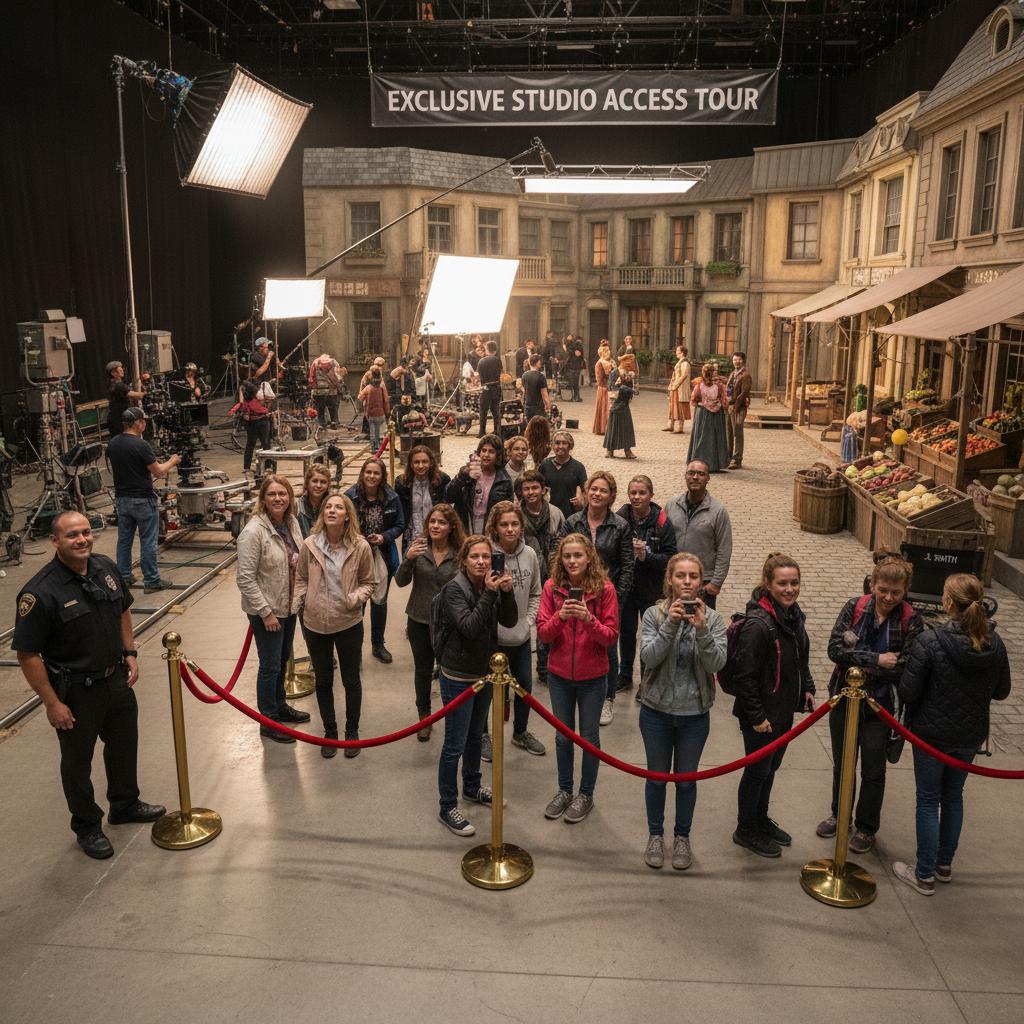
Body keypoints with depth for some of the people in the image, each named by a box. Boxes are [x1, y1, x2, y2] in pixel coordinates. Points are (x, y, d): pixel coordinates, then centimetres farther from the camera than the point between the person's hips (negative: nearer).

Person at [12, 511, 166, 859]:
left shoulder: (105, 567, -6)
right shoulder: (41, 592, -26)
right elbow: (27, 655, -21)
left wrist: (129, 652, 8)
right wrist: (52, 703, -18)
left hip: (116, 678, 6)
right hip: (75, 691, -6)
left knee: (124, 744, 24)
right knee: (77, 761, 14)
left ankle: (125, 804, 48)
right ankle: (87, 827, 36)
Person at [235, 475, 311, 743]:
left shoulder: (292, 522, 0)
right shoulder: (254, 531, -22)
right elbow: (245, 578, -21)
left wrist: (300, 597, 9)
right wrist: (266, 612, -19)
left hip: (289, 607, 7)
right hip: (267, 611, -7)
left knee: (283, 660, 22)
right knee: (270, 666, 5)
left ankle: (280, 706, 42)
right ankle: (269, 723, 21)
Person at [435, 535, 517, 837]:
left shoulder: (490, 585, 0)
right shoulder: (454, 589, -19)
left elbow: (509, 621, -4)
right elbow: (469, 627, -28)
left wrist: (507, 593, -20)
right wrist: (489, 594, -33)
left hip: (484, 672, 7)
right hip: (458, 676, -7)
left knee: (475, 735, 23)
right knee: (455, 745, 0)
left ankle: (472, 788, 41)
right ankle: (447, 808, 12)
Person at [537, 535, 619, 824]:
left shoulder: (604, 588, -12)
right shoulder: (552, 588, -6)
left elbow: (611, 637, -12)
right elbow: (542, 634, -8)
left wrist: (588, 619, -29)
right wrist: (560, 617, -27)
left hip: (592, 676, -2)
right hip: (559, 674, 2)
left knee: (589, 736, 12)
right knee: (563, 735, 17)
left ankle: (586, 795, 30)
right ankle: (564, 790, 36)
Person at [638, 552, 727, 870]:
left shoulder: (713, 618, -8)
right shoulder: (654, 614, -10)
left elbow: (716, 663, -18)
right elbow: (648, 657, -21)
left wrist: (701, 629, -32)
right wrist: (671, 624, -32)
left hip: (695, 714, 1)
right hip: (657, 711, 0)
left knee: (686, 780, 16)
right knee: (657, 777, 15)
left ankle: (682, 837, 36)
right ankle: (655, 835, 35)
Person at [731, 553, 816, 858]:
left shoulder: (794, 614, 1)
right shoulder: (757, 624, -27)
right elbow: (744, 675, -24)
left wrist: (807, 688, 12)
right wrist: (756, 716, -20)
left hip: (784, 710, 8)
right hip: (761, 715, -8)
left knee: (771, 767, 23)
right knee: (757, 770, 8)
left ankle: (761, 819, 43)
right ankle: (745, 830, 28)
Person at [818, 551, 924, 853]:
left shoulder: (911, 621, -13)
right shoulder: (854, 607, -9)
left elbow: (907, 667, -19)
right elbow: (835, 648, -16)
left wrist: (860, 663, -20)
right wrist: (876, 660, -24)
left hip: (880, 705, -2)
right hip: (844, 699, 2)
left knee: (873, 771, 11)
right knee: (842, 763, 20)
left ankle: (866, 828, 32)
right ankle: (839, 814, 42)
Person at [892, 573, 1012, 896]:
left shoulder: (929, 642, -25)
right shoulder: (994, 644, -9)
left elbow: (907, 692, -20)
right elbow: (1001, 691, 3)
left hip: (932, 733, -4)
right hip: (971, 735, 5)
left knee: (928, 801, 10)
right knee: (953, 795, 22)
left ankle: (924, 875, 20)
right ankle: (944, 865, 37)